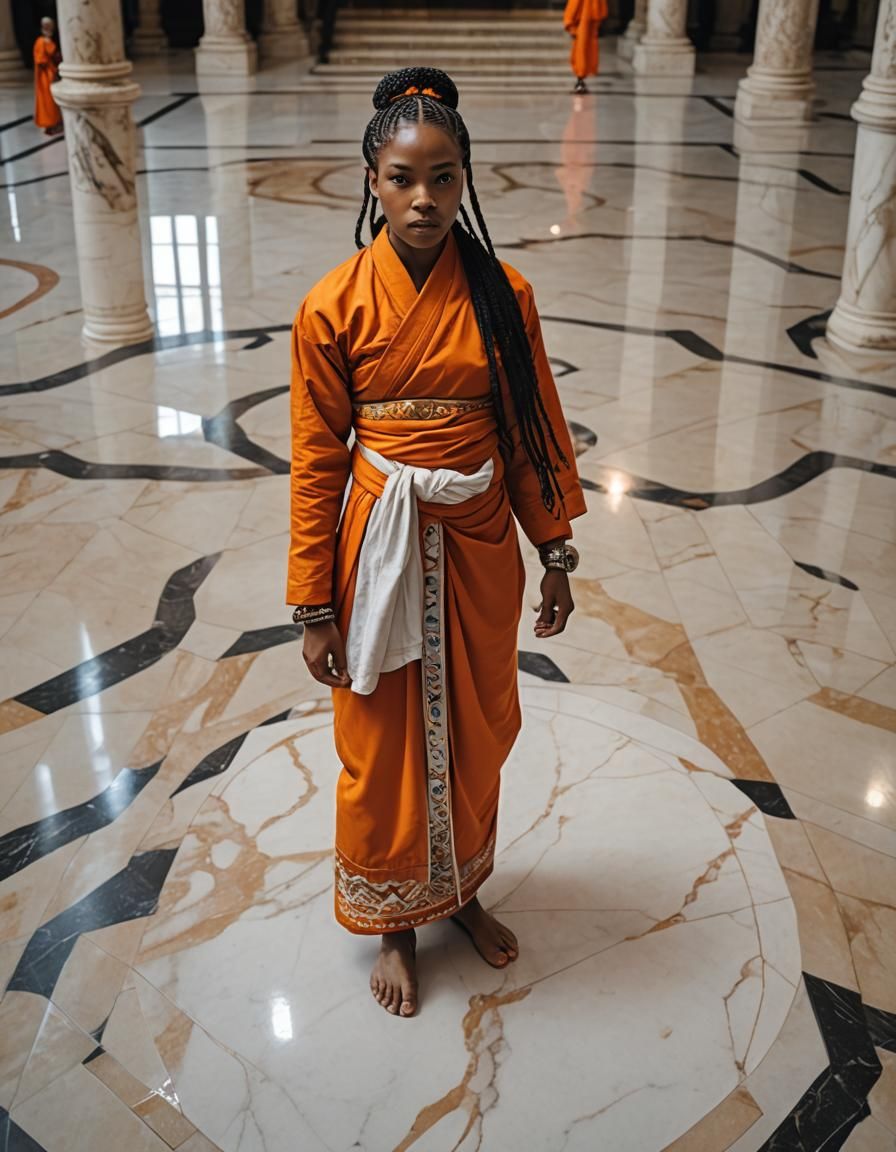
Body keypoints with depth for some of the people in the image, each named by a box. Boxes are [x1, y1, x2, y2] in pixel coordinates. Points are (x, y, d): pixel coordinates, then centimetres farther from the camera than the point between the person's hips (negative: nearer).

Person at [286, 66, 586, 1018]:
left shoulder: (503, 294, -5)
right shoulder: (334, 305, -10)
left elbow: (536, 431, 4)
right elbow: (316, 463, -7)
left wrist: (556, 555, 5)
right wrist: (315, 608, -6)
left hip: (480, 548, 2)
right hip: (381, 549, -2)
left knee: (475, 734, 18)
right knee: (382, 745, 12)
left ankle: (463, 890, 45)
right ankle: (395, 924, 36)